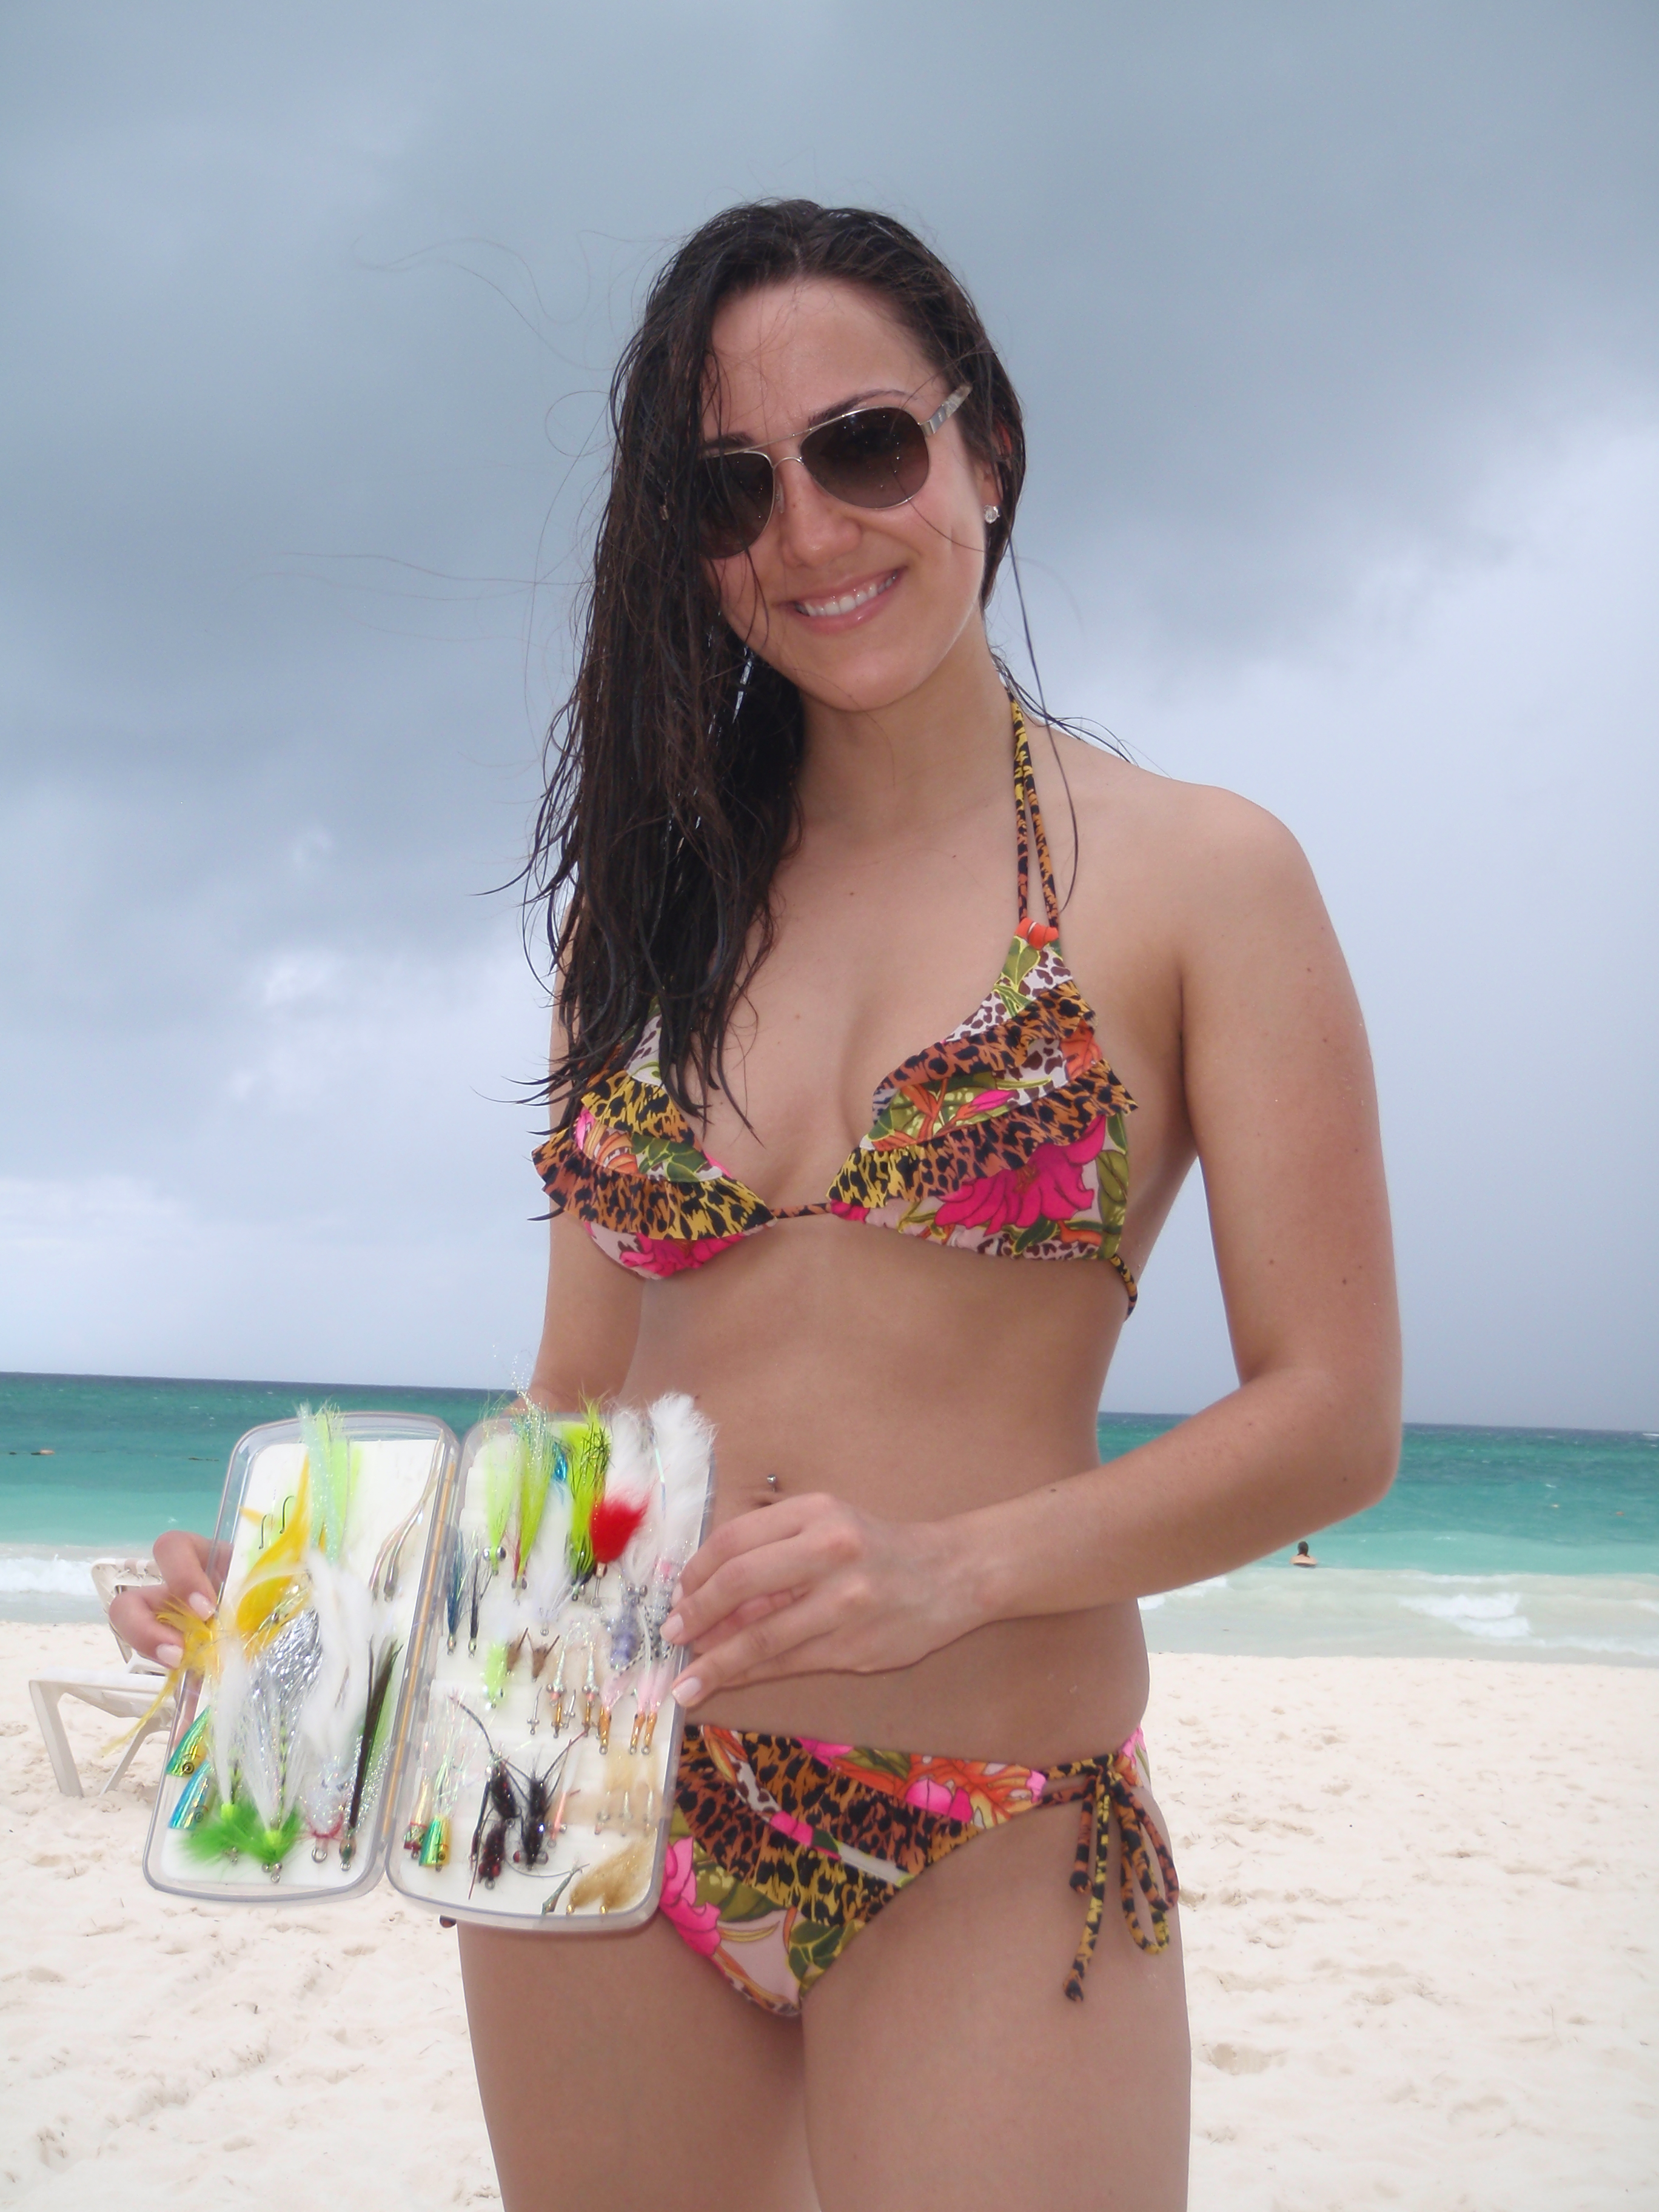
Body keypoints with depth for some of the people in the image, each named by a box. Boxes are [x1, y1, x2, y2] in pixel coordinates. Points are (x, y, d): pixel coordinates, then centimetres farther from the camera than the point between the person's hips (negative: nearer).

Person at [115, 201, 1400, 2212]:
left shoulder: (1200, 876, -3)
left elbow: (1333, 1417, -6)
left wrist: (958, 1564, -20)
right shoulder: (650, 898, 9)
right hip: (597, 1814, 4)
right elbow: (579, 1392, 11)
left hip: (982, 1874, -4)